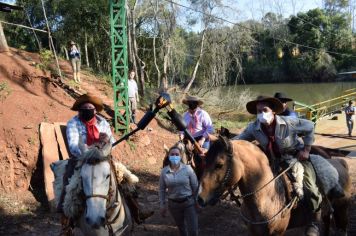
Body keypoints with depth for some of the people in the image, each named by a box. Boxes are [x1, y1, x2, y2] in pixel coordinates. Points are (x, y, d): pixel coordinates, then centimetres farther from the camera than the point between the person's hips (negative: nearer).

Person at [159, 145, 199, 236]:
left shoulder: (188, 169, -11)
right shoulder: (164, 171, -7)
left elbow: (195, 187, -4)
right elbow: (162, 190, 1)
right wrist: (162, 205, 1)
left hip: (189, 202, -2)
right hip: (173, 204, 2)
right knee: (181, 227, 20)